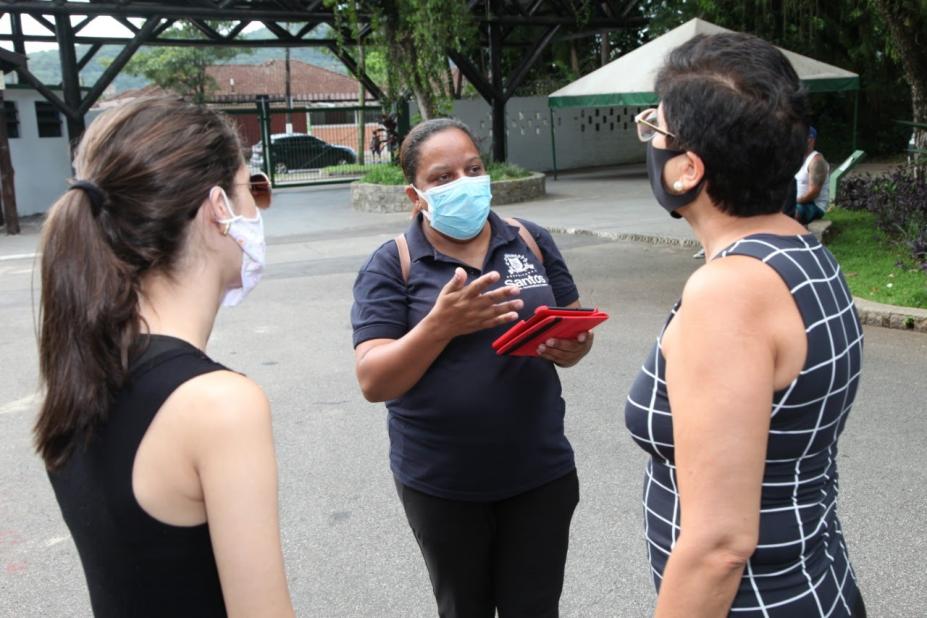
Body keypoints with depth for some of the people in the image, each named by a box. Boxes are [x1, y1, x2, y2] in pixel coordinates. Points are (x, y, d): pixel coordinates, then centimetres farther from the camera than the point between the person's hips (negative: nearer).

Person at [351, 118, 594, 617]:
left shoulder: (530, 240, 1)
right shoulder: (391, 265, -8)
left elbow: (576, 330, 8)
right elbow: (373, 382, -14)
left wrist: (571, 346, -16)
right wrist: (441, 323, -29)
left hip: (540, 471, 2)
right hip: (440, 483, -1)